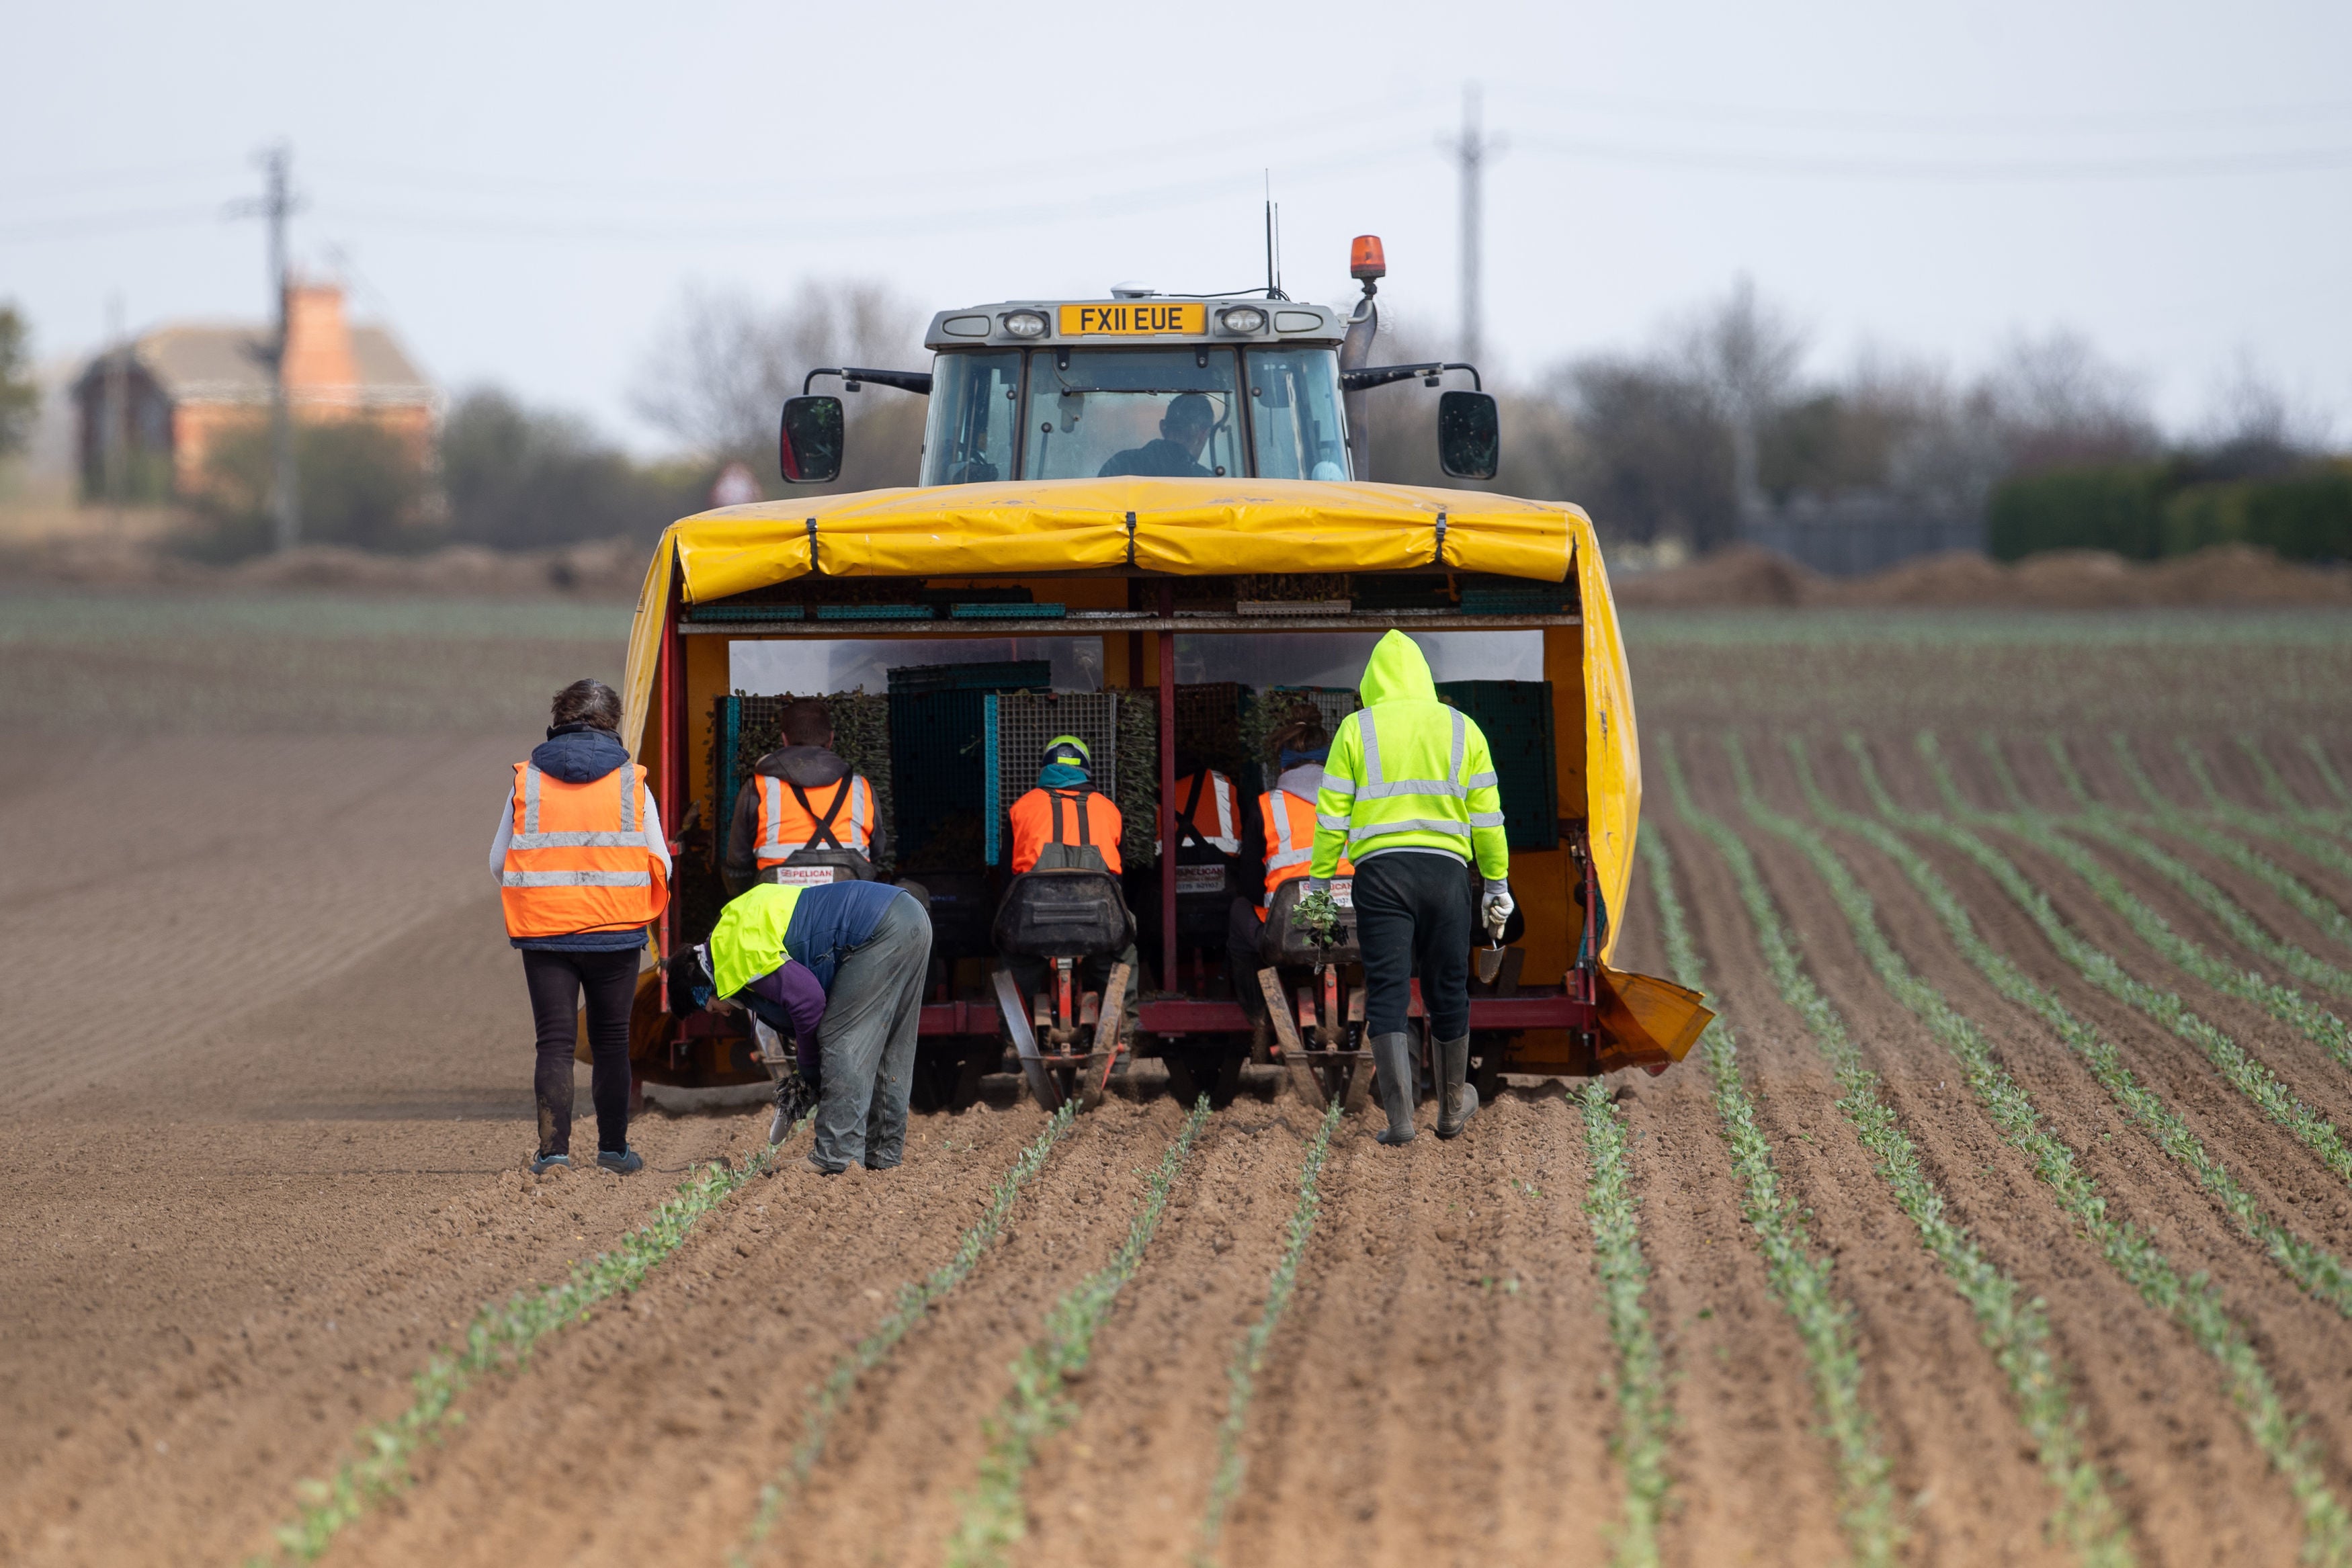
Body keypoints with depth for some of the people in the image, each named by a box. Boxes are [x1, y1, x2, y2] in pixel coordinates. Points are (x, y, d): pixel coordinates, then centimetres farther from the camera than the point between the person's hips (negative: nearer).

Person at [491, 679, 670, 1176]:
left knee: (555, 1042, 1)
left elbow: (499, 863, 8)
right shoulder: (631, 782, 1)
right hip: (616, 932, 0)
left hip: (544, 931, 0)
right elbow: (659, 867, 4)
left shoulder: (527, 781, 2)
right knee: (611, 1041, 13)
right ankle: (613, 1148, 19)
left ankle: (554, 1148, -12)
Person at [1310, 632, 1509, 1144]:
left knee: (1387, 994, -3)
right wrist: (1496, 884, 14)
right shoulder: (1461, 730, 8)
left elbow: (1332, 815, -1)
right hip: (1445, 870, 2)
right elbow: (1486, 817, 8)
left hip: (1381, 871, -2)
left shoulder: (1356, 730, 2)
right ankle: (1452, 1107, 29)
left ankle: (1400, 1115, -14)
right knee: (1448, 992, 14)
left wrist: (1319, 881, 5)